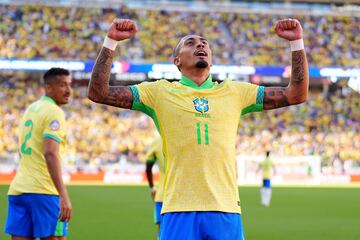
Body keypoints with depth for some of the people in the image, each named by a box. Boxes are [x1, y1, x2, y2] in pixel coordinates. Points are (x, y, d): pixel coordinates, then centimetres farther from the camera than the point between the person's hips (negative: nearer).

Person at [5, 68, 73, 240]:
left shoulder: (32, 108, 18)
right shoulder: (54, 112, -8)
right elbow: (50, 154, -20)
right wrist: (64, 196, -26)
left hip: (18, 189, 8)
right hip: (43, 191, -8)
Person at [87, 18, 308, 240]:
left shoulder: (234, 92, 16)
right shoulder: (161, 92, 10)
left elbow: (297, 94, 16)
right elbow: (98, 93, 6)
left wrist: (297, 42, 9)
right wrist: (111, 42, -2)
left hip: (226, 211, 2)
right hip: (179, 211, -2)